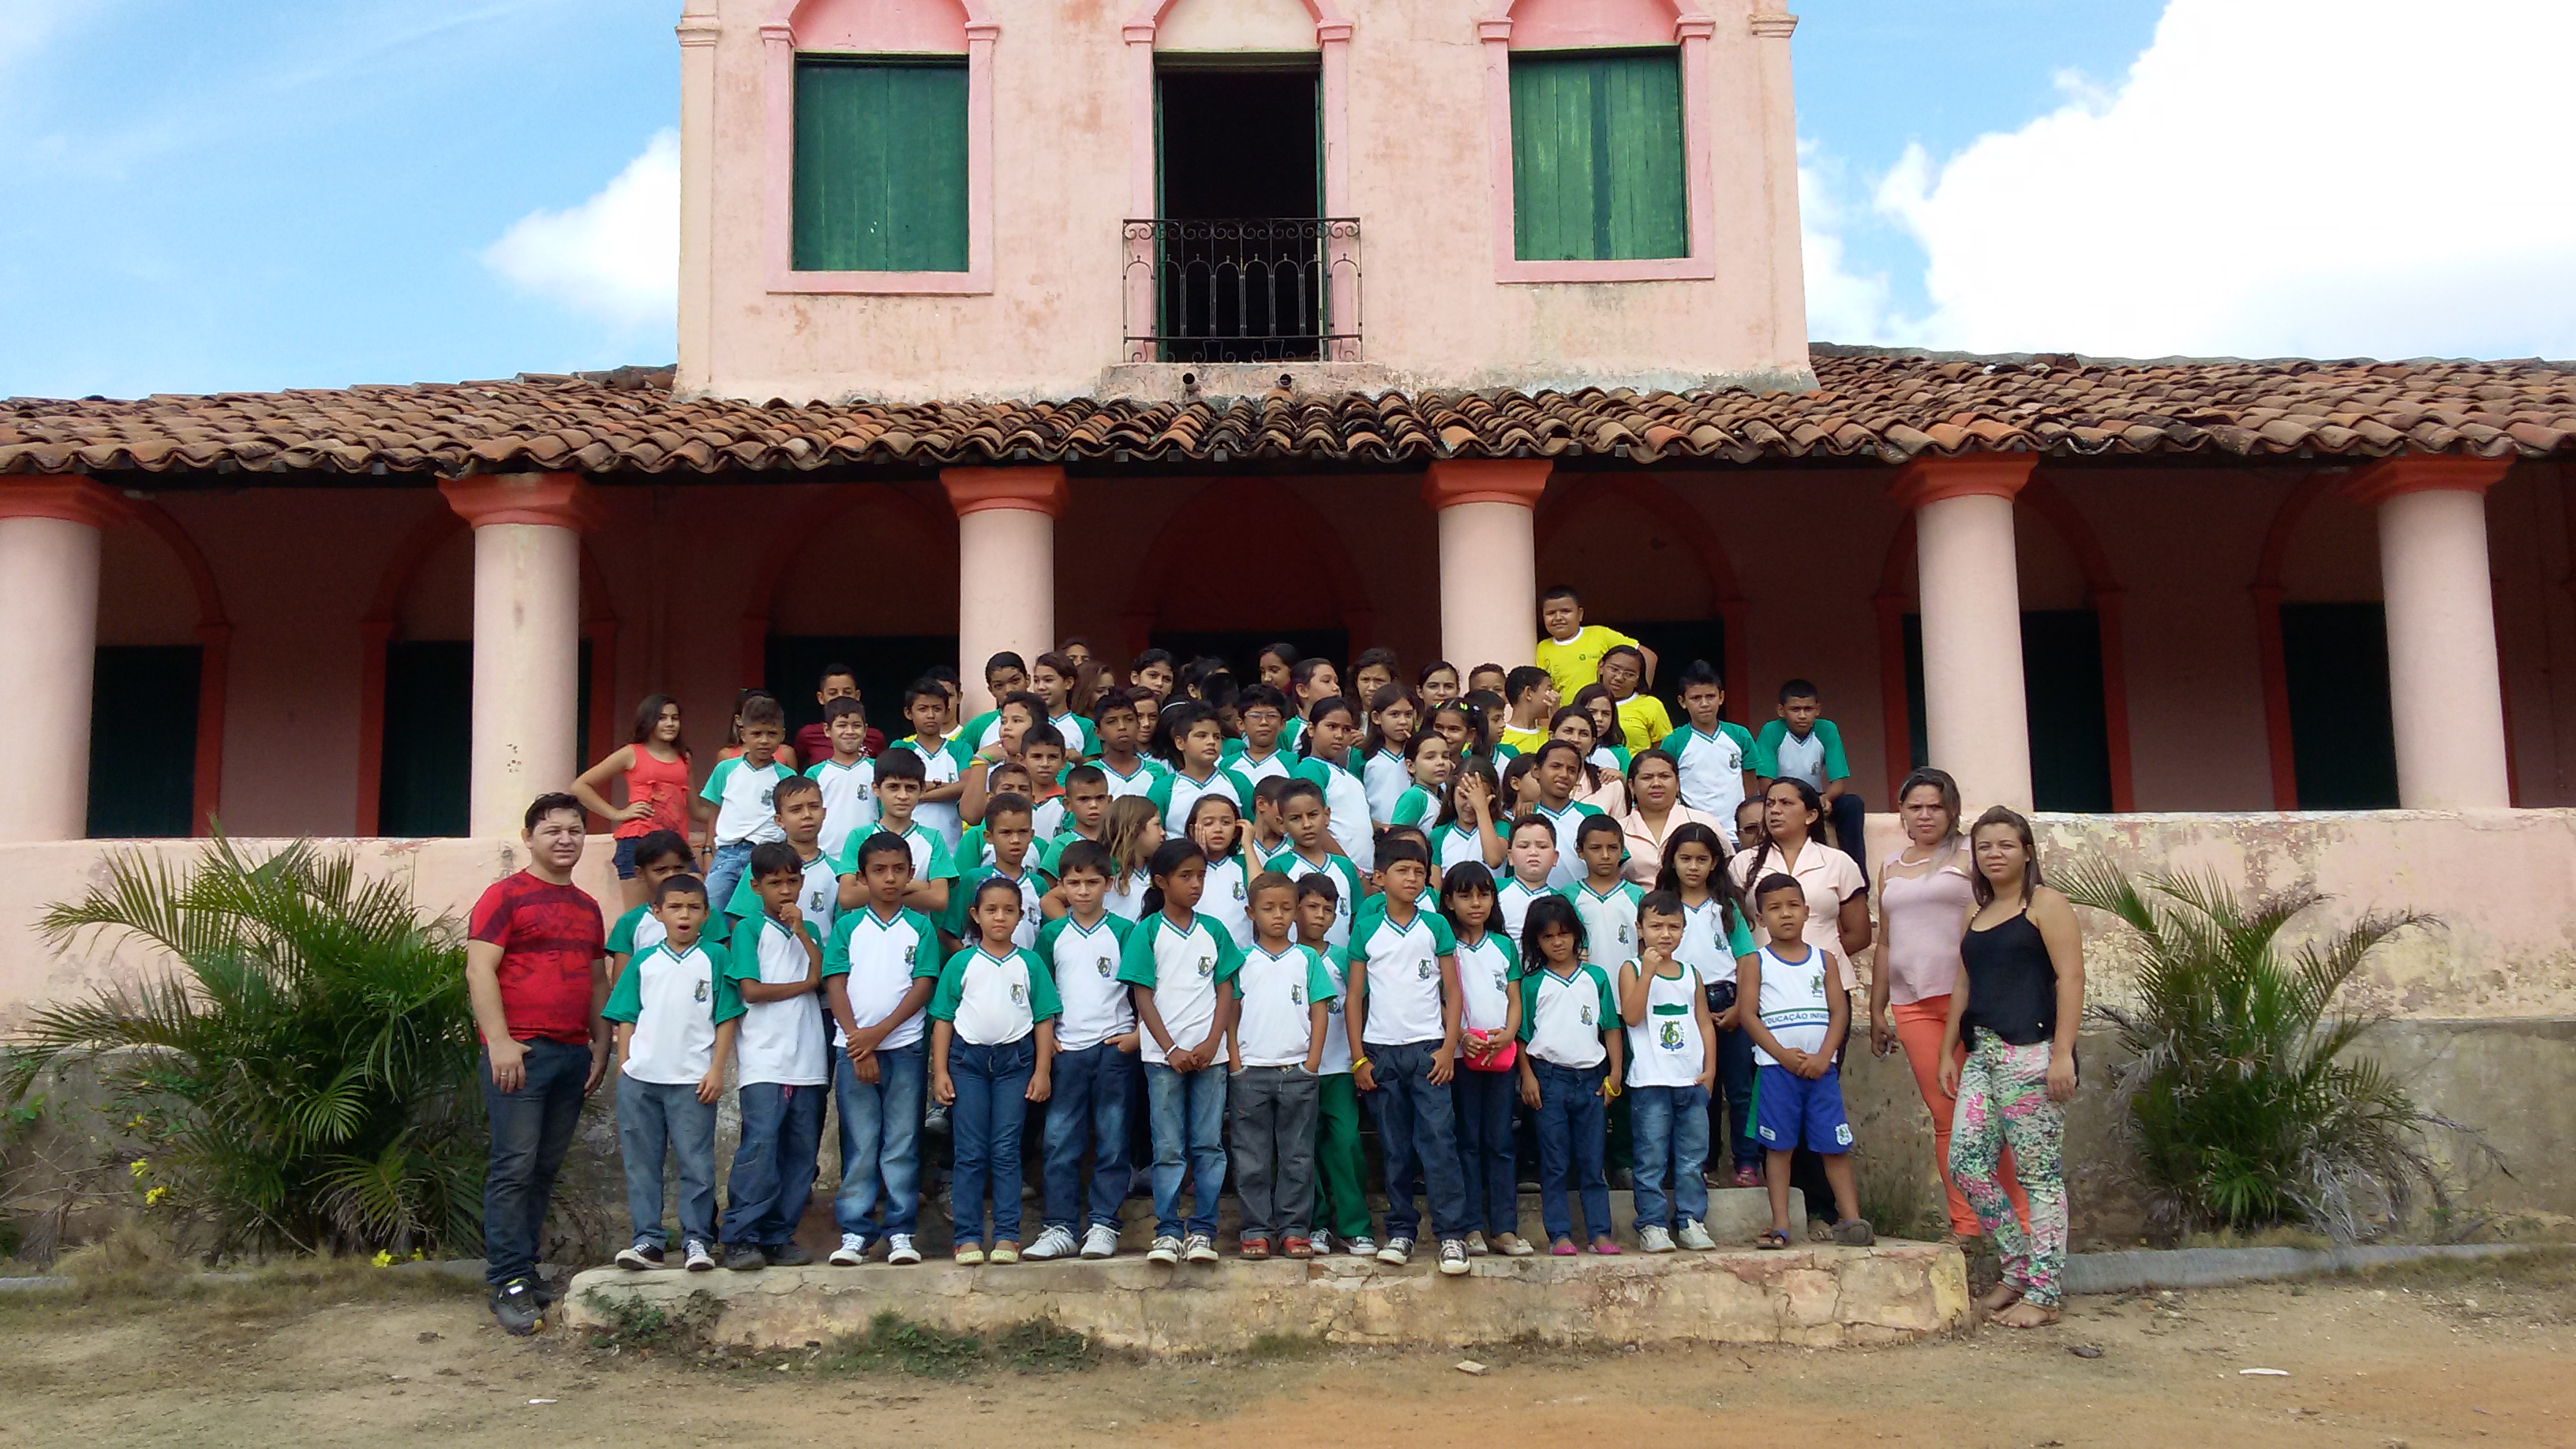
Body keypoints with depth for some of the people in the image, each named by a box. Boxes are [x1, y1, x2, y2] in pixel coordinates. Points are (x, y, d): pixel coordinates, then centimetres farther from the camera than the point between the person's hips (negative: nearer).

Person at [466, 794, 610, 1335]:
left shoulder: (587, 907, 20)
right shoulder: (506, 895, 0)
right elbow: (480, 970, -8)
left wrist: (601, 1045, 15)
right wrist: (499, 1041, -15)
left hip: (573, 1054, 6)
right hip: (520, 1051, -6)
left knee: (546, 1168, 8)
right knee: (514, 1166, -8)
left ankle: (525, 1268, 15)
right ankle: (509, 1283, -5)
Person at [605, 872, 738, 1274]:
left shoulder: (712, 961, 2)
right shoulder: (644, 962, 8)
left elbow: (725, 1019, 1)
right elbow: (626, 1019, 9)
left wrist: (717, 1070, -6)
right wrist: (623, 1069, 3)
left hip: (693, 1080, -2)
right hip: (640, 1077, 3)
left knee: (696, 1163, 0)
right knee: (641, 1163, 6)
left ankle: (697, 1240, 7)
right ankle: (648, 1240, 13)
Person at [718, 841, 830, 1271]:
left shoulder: (808, 931, 19)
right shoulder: (749, 930, 4)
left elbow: (822, 977, 3)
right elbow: (751, 990, -6)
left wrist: (801, 931, -3)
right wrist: (804, 985, 3)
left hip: (807, 1060, 5)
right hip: (764, 1058, -5)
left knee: (800, 1150, 2)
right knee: (760, 1145, -14)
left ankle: (779, 1237, 8)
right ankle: (740, 1239, -9)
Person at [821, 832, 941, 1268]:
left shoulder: (920, 927, 6)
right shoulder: (847, 926, 7)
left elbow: (923, 986, -1)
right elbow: (835, 987, 2)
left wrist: (879, 1032, -11)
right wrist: (858, 1042, -9)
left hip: (905, 1047, 0)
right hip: (853, 1047, 0)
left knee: (902, 1143, 2)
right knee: (859, 1145, 3)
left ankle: (900, 1231, 7)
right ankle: (854, 1232, 8)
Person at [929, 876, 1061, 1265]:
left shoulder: (1030, 964, 6)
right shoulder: (961, 963, 5)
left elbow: (1044, 1020, 6)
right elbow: (943, 1019, 6)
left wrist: (1042, 1071, -1)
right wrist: (939, 1072, -1)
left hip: (1015, 1061, 0)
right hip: (967, 1060, 0)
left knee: (1006, 1151, 1)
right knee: (969, 1153, 1)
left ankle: (1007, 1235, 6)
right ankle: (968, 1236, 6)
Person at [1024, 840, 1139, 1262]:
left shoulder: (1123, 932, 1)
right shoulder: (1052, 935, 7)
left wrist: (1138, 1034, -5)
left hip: (1114, 1049, -1)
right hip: (1066, 1050, 2)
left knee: (1112, 1141, 3)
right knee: (1060, 1143, 1)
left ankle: (1103, 1225, 10)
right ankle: (1059, 1227, 8)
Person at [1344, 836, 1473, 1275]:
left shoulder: (1436, 926, 5)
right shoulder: (1366, 930, 5)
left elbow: (1452, 992, 5)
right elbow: (1354, 996, 6)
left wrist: (1448, 1049, -4)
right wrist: (1358, 1058, 1)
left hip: (1428, 1049, -1)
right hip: (1381, 1051, 1)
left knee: (1439, 1142, -8)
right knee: (1395, 1149, 6)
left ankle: (1452, 1234, -6)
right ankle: (1401, 1230, 15)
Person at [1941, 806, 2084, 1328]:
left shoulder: (2045, 903, -1)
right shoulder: (1976, 916, 21)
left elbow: (2070, 977, -9)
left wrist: (2063, 1053, -16)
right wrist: (1948, 1051, 18)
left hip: (2031, 1051, -7)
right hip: (1982, 1052, 7)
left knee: (2039, 1172, -4)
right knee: (1966, 1164, 1)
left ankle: (2045, 1295, 2)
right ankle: (2018, 1269, 16)